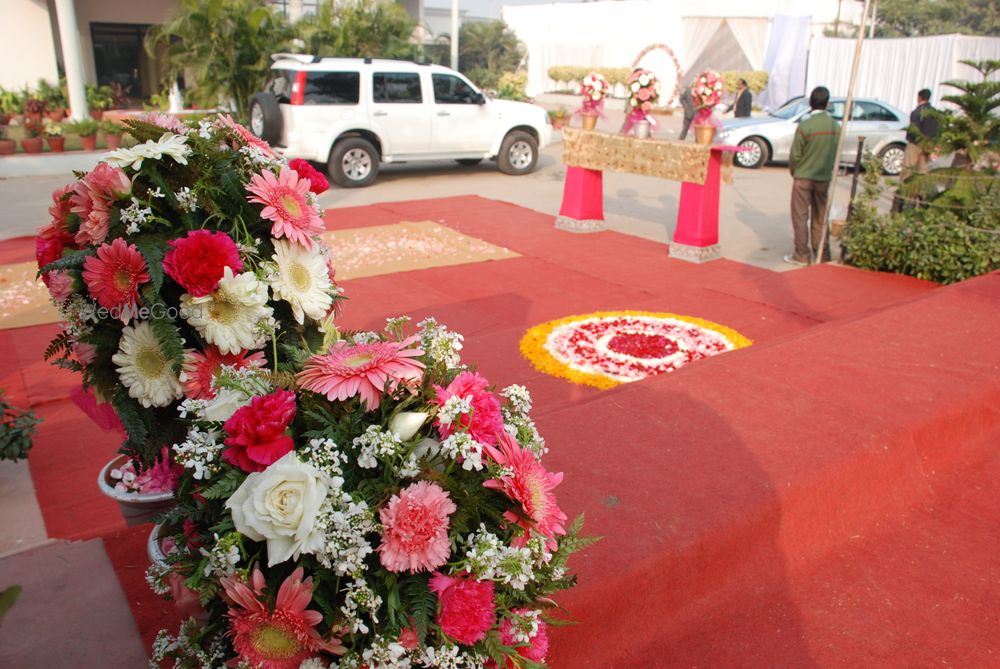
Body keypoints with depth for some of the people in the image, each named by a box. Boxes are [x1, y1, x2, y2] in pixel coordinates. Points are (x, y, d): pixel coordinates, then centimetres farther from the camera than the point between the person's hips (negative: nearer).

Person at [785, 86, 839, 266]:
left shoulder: (805, 125, -16)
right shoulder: (835, 126, -1)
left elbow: (795, 155, -12)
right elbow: (835, 154, 6)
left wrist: (794, 171, 6)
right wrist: (828, 171, 18)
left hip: (804, 177, -5)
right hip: (825, 178, 5)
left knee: (800, 216, 3)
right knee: (820, 217, 14)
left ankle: (802, 255, 3)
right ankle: (822, 254, 19)